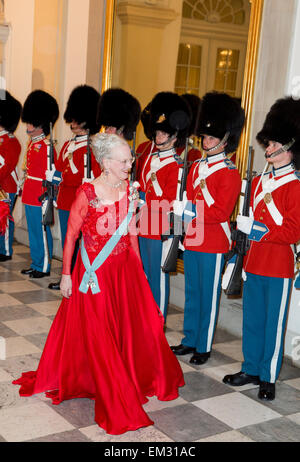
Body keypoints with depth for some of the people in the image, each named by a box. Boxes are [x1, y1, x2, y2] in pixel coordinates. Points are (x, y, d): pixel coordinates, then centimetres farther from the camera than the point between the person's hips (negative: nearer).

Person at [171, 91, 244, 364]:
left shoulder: (230, 173, -11)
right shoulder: (196, 167, 11)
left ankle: (204, 347, 15)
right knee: (192, 292, 15)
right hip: (192, 240, 7)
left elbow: (221, 213, -17)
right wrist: (183, 208, -2)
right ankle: (190, 340, 28)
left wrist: (193, 212, -20)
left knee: (208, 296, 3)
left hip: (213, 244, -7)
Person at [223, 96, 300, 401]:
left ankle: (268, 378, 18)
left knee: (274, 323, 5)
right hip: (253, 263, 7)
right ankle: (251, 369, 30)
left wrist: (260, 230, -24)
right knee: (251, 319, 15)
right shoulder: (258, 182, 10)